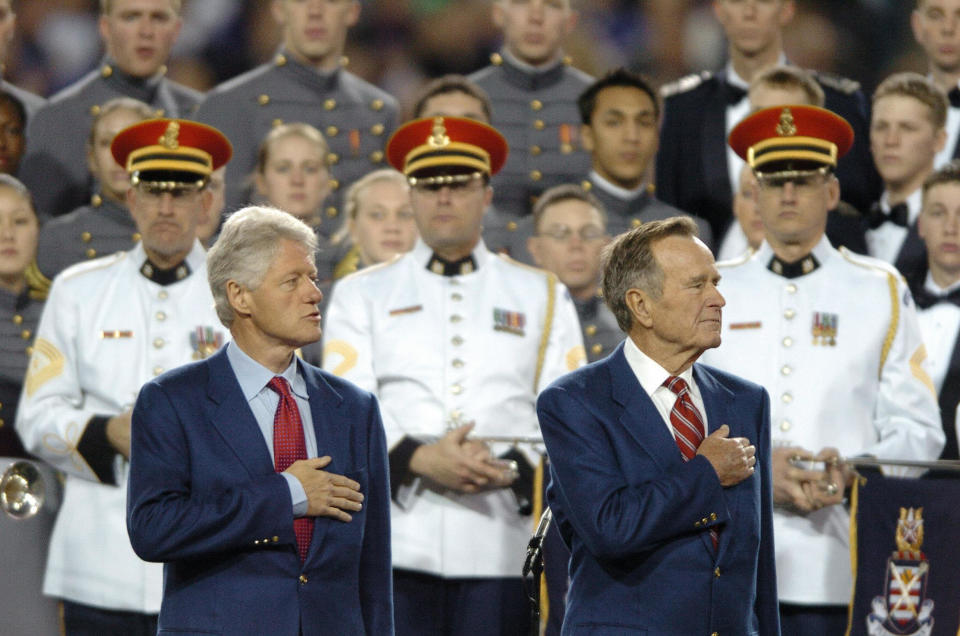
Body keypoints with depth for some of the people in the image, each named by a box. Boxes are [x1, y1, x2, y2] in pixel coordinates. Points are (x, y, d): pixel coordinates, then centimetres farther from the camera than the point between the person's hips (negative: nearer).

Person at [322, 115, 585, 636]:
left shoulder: (543, 297, 17)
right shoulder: (361, 295, 15)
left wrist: (510, 469, -11)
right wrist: (418, 460, -16)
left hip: (500, 548, 1)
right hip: (396, 546, -1)